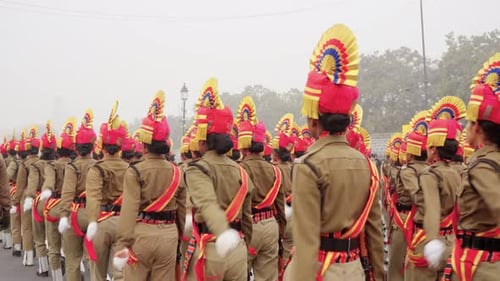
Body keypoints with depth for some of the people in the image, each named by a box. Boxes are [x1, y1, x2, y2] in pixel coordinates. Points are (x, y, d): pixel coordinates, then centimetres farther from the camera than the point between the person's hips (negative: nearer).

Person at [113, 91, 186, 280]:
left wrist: (122, 244, -17)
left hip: (142, 235, -3)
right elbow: (182, 211, 9)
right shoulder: (177, 172, 5)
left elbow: (129, 210, -16)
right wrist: (179, 240, 19)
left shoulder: (135, 171, -8)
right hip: (169, 236, 3)